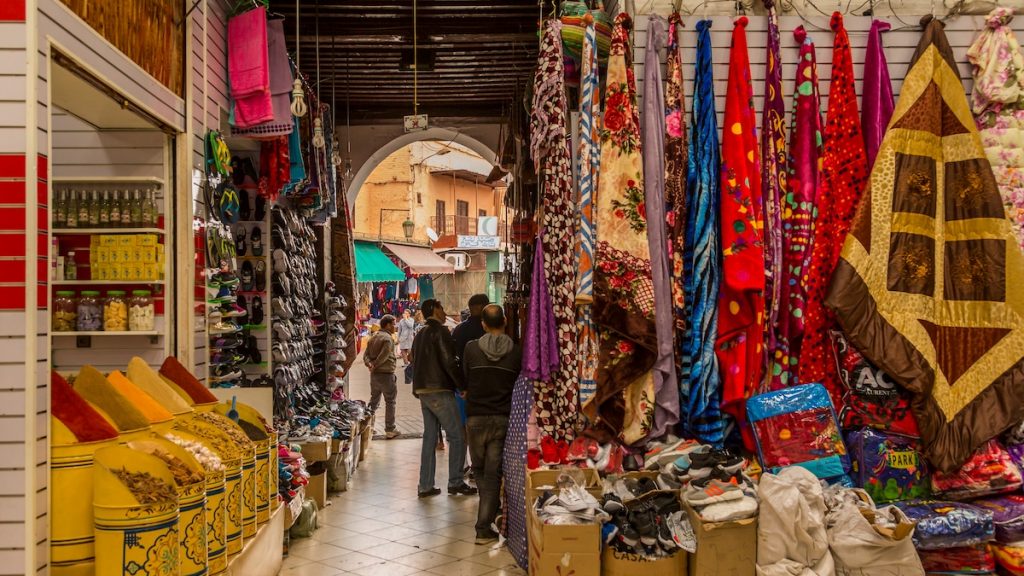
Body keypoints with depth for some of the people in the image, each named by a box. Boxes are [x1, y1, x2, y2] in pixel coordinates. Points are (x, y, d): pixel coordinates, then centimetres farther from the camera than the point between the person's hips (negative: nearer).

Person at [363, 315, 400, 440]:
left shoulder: (373, 337, 12)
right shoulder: (388, 338, -16)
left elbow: (366, 355, 7)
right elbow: (383, 356, -22)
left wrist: (370, 364, -9)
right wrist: (375, 366, -10)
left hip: (374, 374, 8)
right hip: (386, 374, -8)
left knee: (374, 400, 19)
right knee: (390, 402, 2)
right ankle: (390, 430, 4)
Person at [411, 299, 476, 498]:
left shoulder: (420, 335, 18)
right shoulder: (440, 332, -10)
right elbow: (449, 362, -18)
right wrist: (463, 386, -12)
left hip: (422, 391, 9)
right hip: (439, 391, -9)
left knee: (429, 437, 11)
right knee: (457, 436, -1)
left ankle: (425, 486, 11)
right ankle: (455, 482, 0)